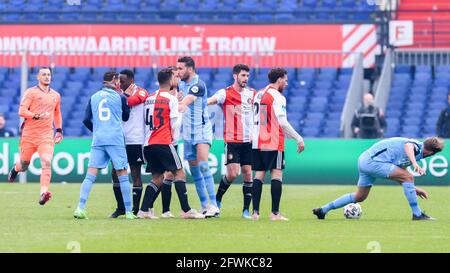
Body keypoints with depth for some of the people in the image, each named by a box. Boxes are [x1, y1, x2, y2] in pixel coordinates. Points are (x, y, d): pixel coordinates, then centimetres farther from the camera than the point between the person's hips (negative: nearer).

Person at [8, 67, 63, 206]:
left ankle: (44, 192, -28)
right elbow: (22, 111, -11)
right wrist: (37, 116, -23)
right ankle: (15, 169, 46)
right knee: (24, 165, 9)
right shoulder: (31, 92, -2)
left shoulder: (56, 96, 14)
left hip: (47, 136, 2)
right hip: (29, 135, -2)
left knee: (46, 163, -19)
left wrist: (59, 130, 20)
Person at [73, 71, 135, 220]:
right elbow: (126, 117, 17)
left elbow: (86, 120, 9)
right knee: (123, 175, 3)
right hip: (116, 140, -3)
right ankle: (128, 212, 4)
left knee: (90, 175, -2)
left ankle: (80, 208, -15)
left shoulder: (94, 97, 11)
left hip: (97, 140, 3)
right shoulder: (120, 97, 2)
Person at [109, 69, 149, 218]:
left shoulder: (140, 92, -6)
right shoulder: (121, 94, 14)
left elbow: (129, 102, -25)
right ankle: (120, 207, 15)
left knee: (136, 174, -1)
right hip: (120, 140, 7)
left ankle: (135, 209, 3)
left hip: (135, 140, -7)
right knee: (115, 173, 5)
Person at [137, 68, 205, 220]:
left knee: (157, 178, 12)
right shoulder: (171, 99, -5)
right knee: (180, 173, -2)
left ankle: (144, 210, 2)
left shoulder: (149, 99, 15)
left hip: (148, 144, 7)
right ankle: (186, 210, -8)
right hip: (163, 143, -7)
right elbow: (175, 124, -5)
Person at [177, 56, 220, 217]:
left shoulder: (198, 85, -17)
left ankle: (214, 206, -20)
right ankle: (204, 206, 11)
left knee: (203, 166, -19)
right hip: (188, 133, 8)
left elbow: (183, 105, -28)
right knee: (194, 170, 6)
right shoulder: (181, 84, 9)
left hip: (202, 130, -8)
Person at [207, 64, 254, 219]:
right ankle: (217, 200, 13)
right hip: (232, 140, -4)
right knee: (232, 174, -11)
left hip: (248, 140, 4)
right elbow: (210, 101, -22)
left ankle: (246, 210, 7)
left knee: (248, 174, 1)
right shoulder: (226, 93, -6)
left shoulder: (251, 94, 9)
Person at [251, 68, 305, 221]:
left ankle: (255, 212, 2)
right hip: (273, 144, -7)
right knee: (276, 175, -4)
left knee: (259, 175, 8)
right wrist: (299, 139, -12)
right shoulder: (277, 97, -10)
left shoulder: (258, 94, 14)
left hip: (257, 143, 7)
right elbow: (283, 122, -16)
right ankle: (275, 213, -8)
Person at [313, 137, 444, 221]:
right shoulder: (417, 145, -10)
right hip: (373, 161, -10)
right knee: (408, 176, -16)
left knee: (359, 197, 22)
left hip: (365, 160, 10)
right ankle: (417, 214, -13)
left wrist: (414, 189, 26)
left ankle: (322, 210, 29)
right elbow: (408, 146, -39)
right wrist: (415, 164, -54)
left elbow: (398, 177, 25)